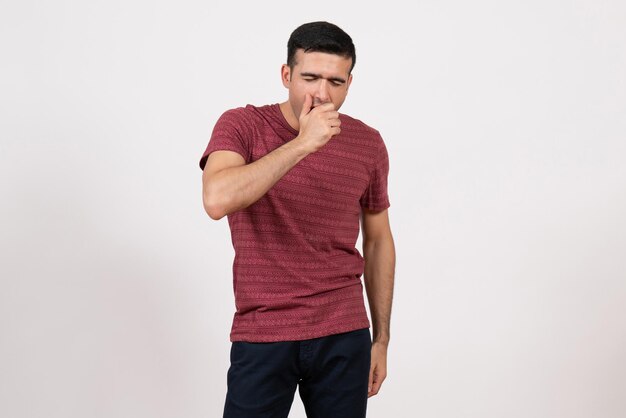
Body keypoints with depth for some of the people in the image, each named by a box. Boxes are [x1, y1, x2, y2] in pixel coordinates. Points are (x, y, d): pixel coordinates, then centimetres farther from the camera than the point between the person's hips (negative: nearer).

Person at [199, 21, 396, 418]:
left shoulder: (368, 144, 1)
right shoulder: (242, 126, -7)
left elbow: (378, 240, 10)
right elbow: (217, 201, -26)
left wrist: (381, 338, 10)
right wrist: (303, 144, -27)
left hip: (344, 336, 3)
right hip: (262, 337, -2)